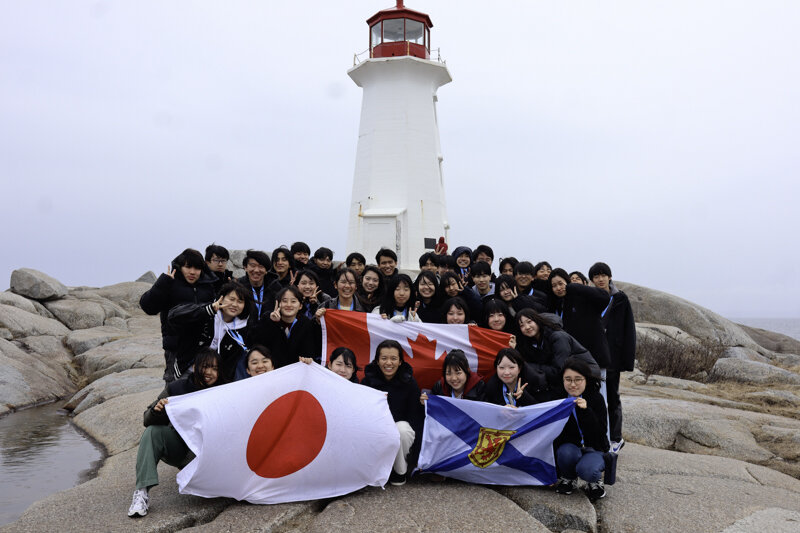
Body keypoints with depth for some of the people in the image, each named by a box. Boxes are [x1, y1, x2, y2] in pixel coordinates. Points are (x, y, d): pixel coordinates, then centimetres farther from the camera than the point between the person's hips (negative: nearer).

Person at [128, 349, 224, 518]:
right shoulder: (176, 387, -7)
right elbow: (148, 421, -6)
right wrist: (157, 410, -29)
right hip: (178, 448, 2)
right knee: (153, 431, -23)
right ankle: (142, 492, -27)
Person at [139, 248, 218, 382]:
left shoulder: (207, 285, 7)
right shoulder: (172, 283, -6)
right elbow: (148, 307, -15)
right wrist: (163, 283, -27)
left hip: (203, 346, 4)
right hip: (177, 346, -4)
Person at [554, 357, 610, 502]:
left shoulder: (596, 398, -11)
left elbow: (600, 434, -19)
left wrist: (586, 411, -31)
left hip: (594, 449, -2)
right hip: (570, 446, 2)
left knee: (587, 470, -33)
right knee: (566, 453, -33)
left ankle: (595, 480, 5)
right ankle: (569, 479, 0)